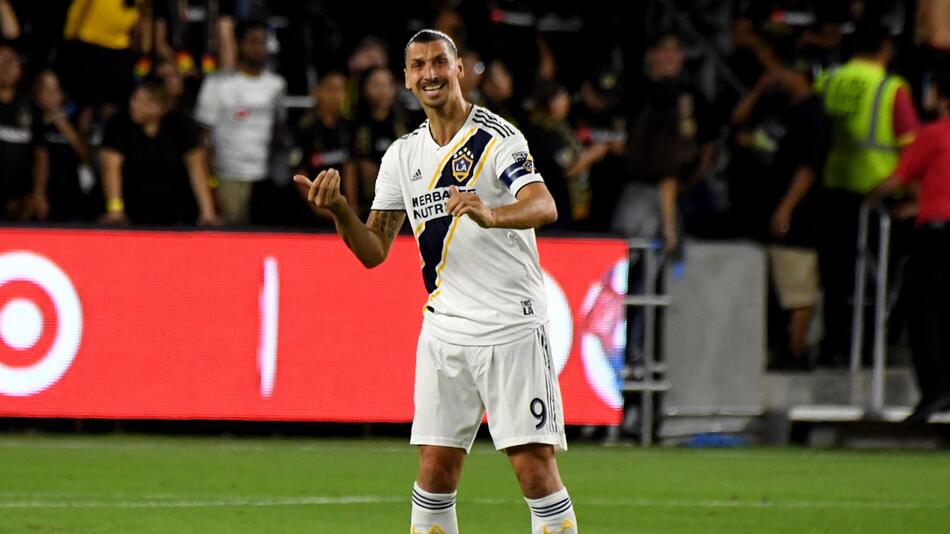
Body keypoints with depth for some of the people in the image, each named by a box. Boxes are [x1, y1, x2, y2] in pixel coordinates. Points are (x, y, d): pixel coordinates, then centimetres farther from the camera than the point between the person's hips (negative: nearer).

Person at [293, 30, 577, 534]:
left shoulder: (498, 138, -9)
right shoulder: (403, 155, 11)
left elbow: (544, 207, -26)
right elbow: (374, 251, 10)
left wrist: (490, 216, -46)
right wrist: (339, 209, -10)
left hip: (512, 329, -5)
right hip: (443, 330, 5)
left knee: (535, 469, -9)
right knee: (435, 472, 2)